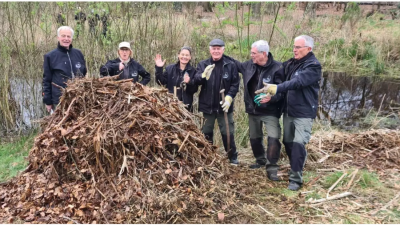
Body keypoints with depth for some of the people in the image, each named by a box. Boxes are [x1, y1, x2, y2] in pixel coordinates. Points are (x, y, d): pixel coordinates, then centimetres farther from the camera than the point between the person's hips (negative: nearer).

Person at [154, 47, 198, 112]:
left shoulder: (193, 71, 2)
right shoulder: (170, 68, 8)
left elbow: (194, 89, -1)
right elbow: (161, 82, 2)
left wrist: (189, 83, -21)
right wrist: (159, 68, -8)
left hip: (186, 104, -1)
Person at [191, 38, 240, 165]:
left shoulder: (230, 65, -3)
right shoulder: (203, 64, 3)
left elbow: (235, 84, -2)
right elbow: (195, 81, -9)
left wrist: (229, 98, -16)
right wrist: (203, 75, -31)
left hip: (224, 106, -2)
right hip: (207, 106, 2)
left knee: (228, 133, 5)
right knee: (206, 133, 13)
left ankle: (233, 158, 20)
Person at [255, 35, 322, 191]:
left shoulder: (313, 66, -13)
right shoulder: (291, 63, 9)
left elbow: (297, 82, -27)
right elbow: (278, 76, 1)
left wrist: (277, 88, -35)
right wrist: (270, 91, -18)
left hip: (304, 113, -7)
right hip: (288, 111, 7)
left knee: (298, 144, -13)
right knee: (288, 142, 14)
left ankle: (296, 178, -3)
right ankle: (296, 168, 34)